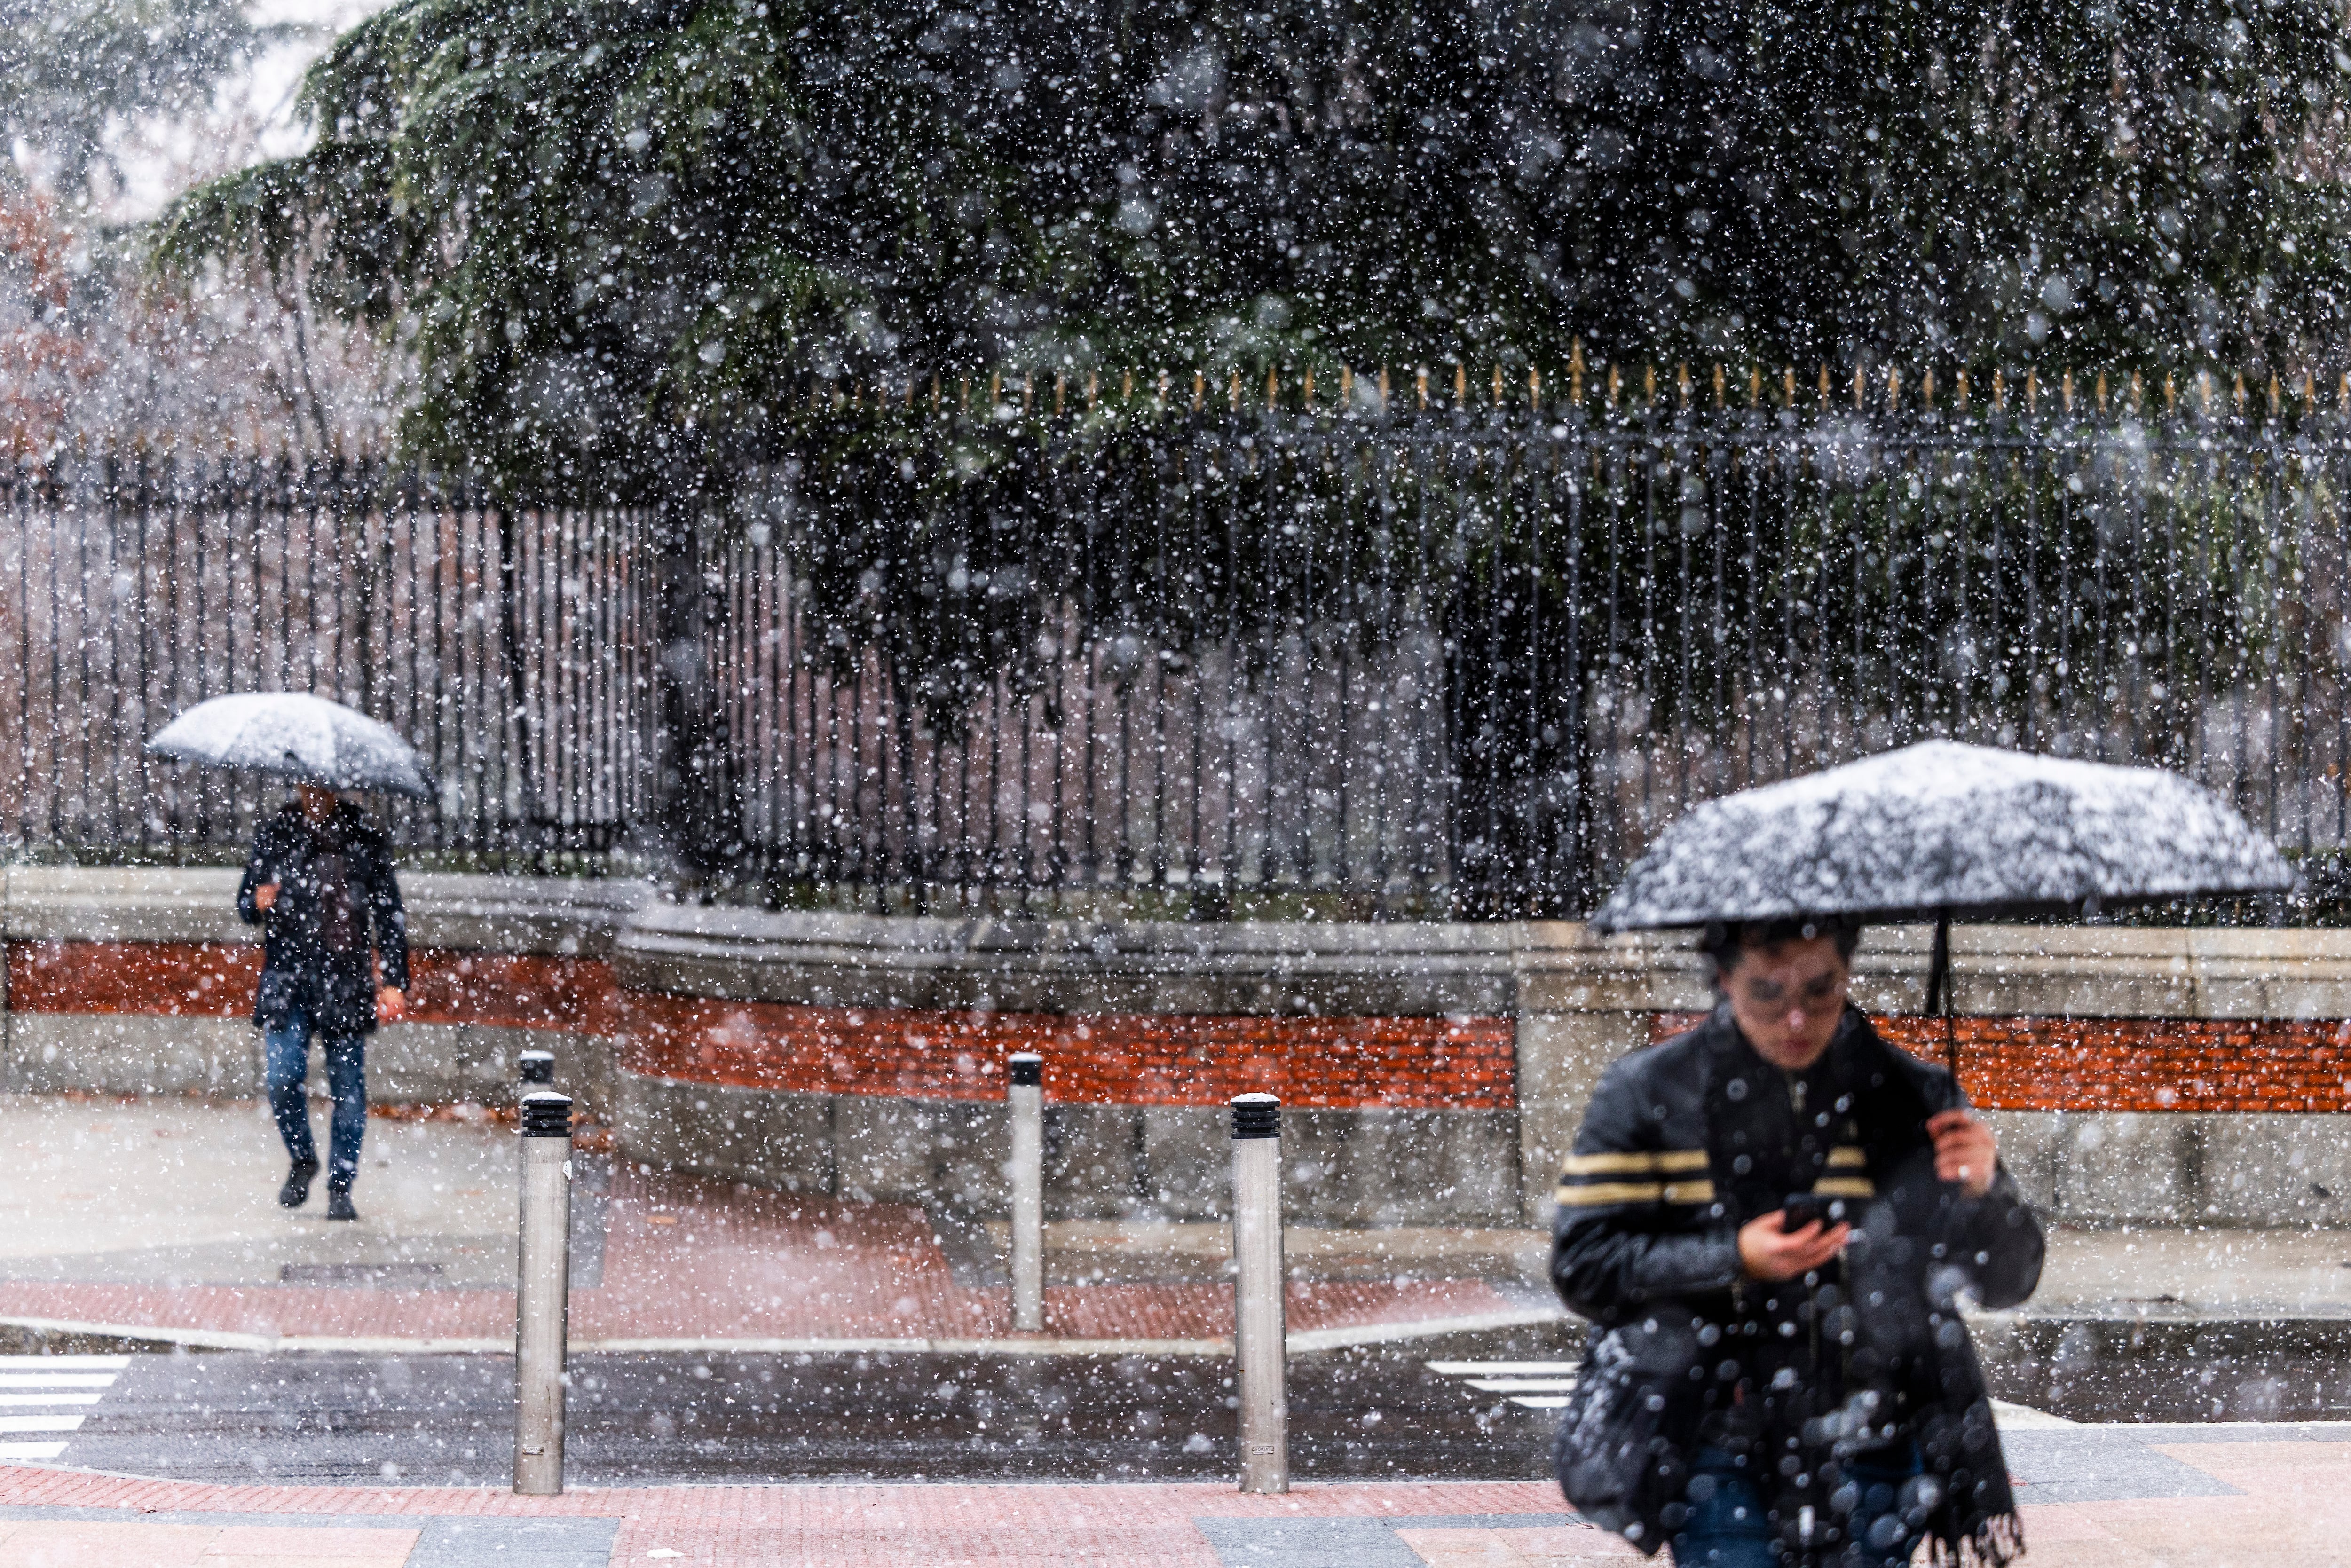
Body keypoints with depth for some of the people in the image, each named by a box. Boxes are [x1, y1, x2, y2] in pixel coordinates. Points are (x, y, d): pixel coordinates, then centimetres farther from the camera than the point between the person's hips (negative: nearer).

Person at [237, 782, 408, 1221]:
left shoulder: (363, 837, 3)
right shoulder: (275, 833, 8)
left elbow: (390, 913, 6)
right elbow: (246, 901, 17)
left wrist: (395, 982, 0)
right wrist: (256, 904, -9)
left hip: (346, 981, -1)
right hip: (287, 977, 1)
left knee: (347, 1085, 0)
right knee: (282, 1078, -9)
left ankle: (341, 1187, 10)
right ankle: (302, 1159, 17)